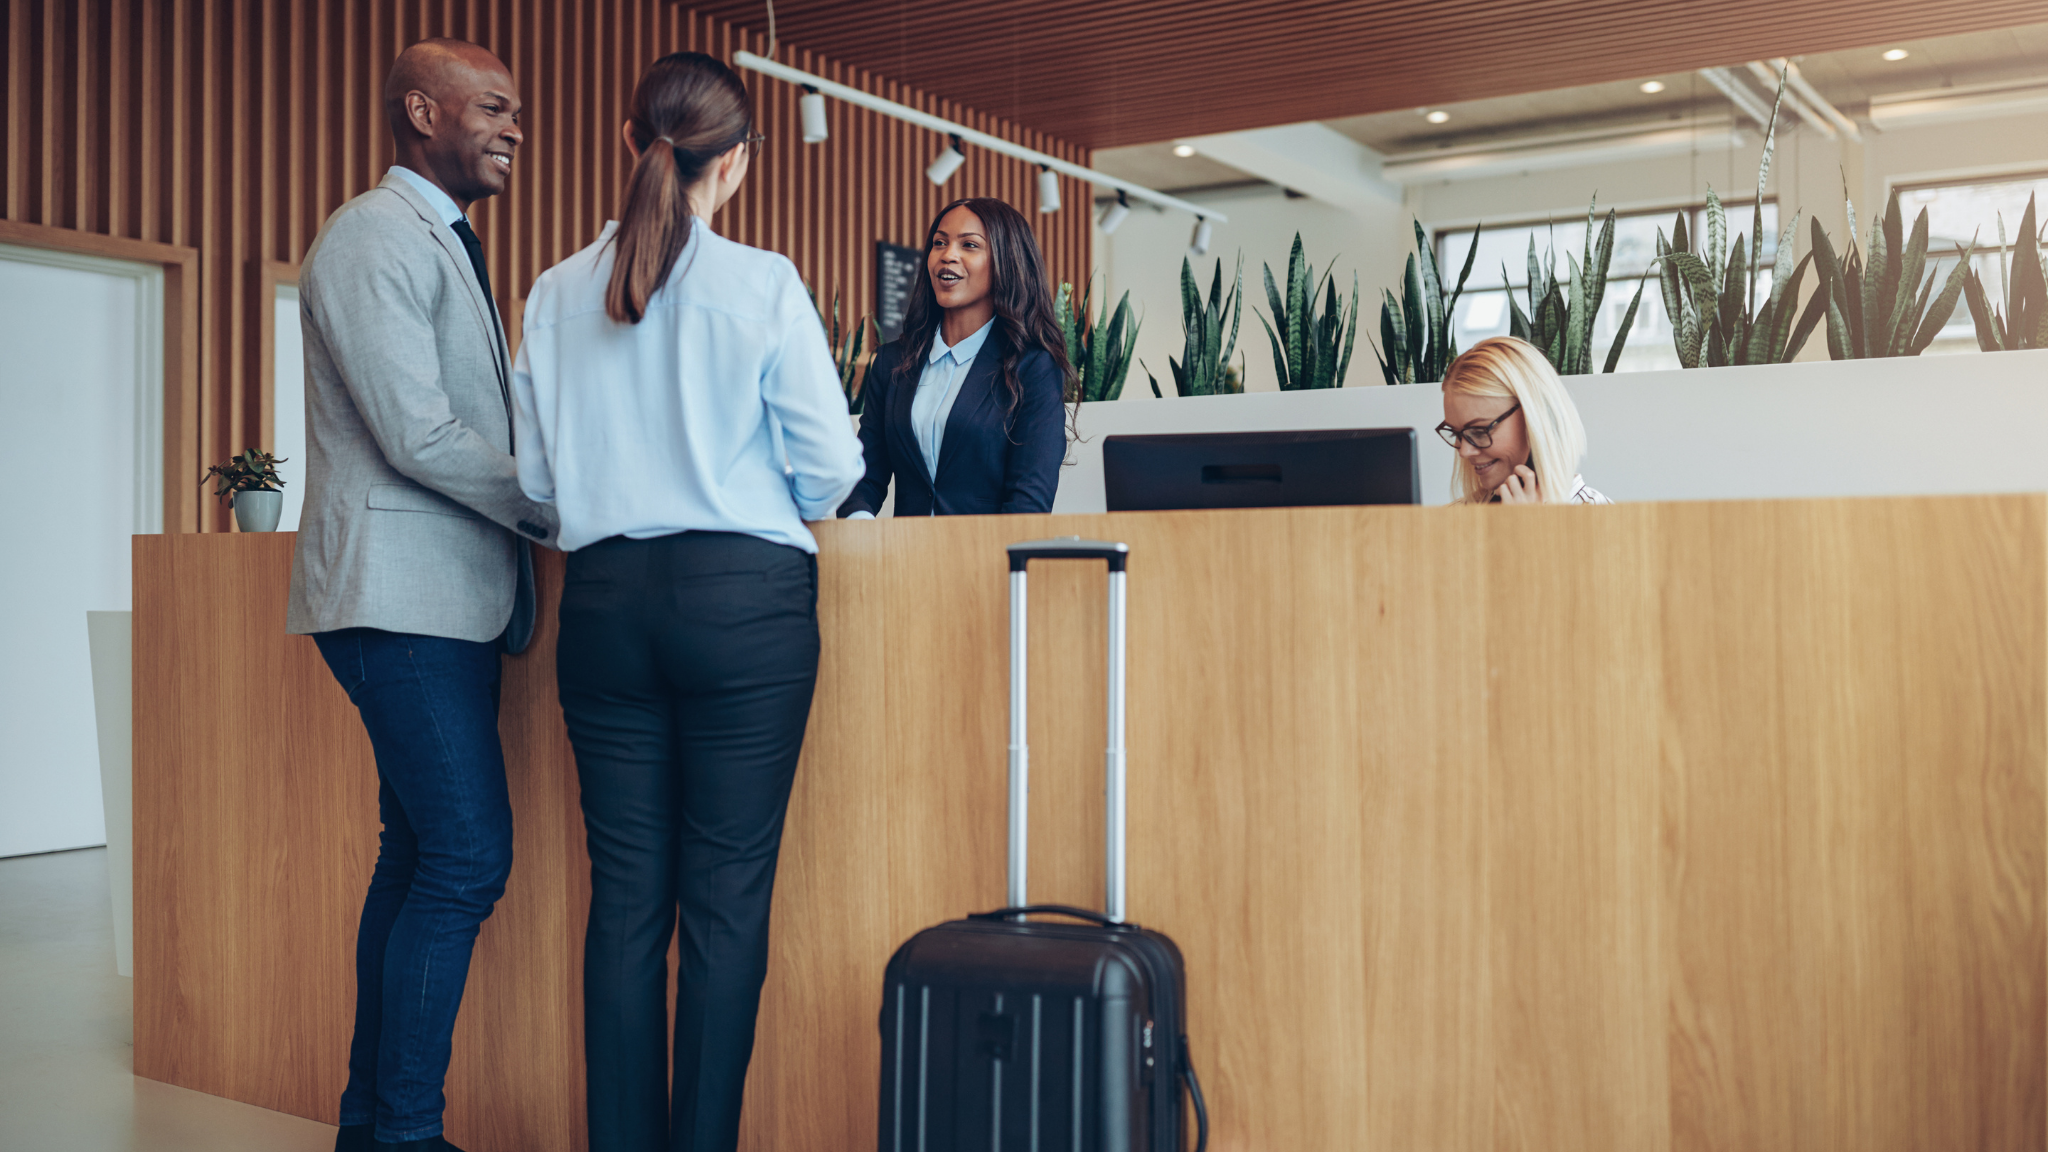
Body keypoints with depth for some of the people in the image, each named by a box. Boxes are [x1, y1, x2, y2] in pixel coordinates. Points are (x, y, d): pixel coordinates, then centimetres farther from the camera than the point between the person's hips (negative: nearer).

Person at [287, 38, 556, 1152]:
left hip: (448, 597, 10)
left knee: (420, 857, 11)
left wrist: (554, 503, 7)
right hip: (403, 596, -10)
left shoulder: (444, 244, 21)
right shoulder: (374, 237, -9)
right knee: (467, 857, -10)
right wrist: (567, 509, -9)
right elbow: (421, 438, -17)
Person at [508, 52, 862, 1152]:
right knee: (727, 896, 3)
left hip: (603, 598, 4)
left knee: (625, 894, 9)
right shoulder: (762, 285, -6)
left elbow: (533, 472, 8)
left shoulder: (556, 295, 5)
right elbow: (830, 463, -5)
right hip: (745, 599, -3)